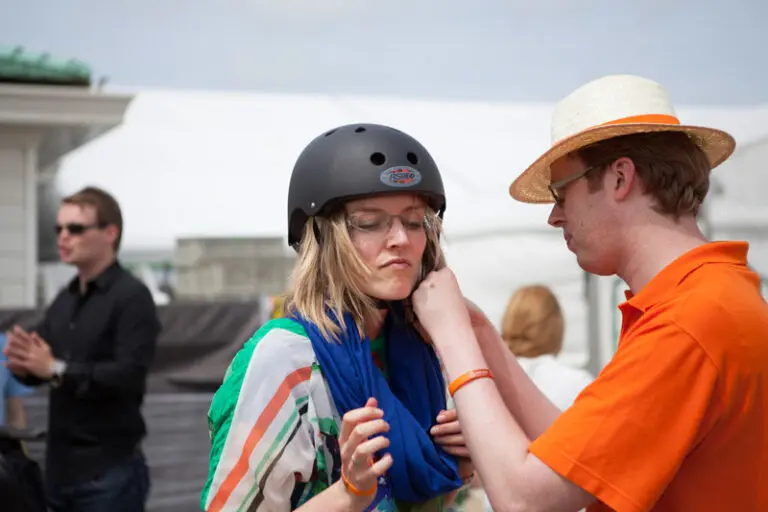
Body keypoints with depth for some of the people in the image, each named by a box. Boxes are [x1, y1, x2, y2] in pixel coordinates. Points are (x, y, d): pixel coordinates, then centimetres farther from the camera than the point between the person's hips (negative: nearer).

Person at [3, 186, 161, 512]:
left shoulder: (132, 297, -10)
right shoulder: (64, 300, 14)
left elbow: (130, 374, -22)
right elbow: (40, 367, 13)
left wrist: (56, 369, -21)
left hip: (110, 469, -7)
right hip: (61, 465, 7)